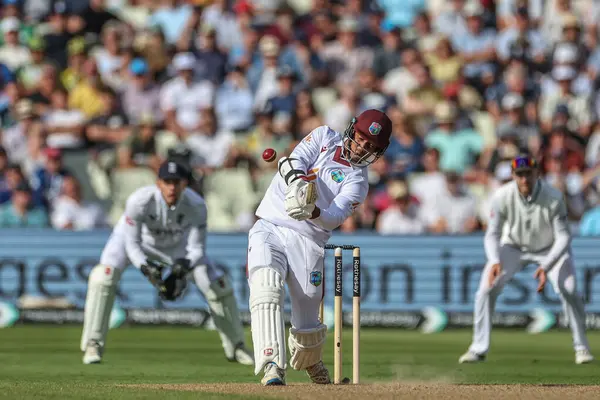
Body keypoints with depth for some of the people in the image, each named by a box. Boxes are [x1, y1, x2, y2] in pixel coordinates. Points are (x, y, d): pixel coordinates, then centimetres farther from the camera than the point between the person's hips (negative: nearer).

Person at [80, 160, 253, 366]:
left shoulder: (196, 205, -31)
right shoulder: (139, 201, -38)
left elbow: (196, 249, -21)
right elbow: (132, 244, -28)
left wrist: (182, 268, -40)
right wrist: (147, 269, -45)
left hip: (177, 244, 2)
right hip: (133, 236, -2)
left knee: (217, 285, -4)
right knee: (104, 275, -29)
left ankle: (235, 346, 19)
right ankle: (93, 345, -17)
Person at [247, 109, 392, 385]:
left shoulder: (358, 181, 5)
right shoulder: (324, 137, 11)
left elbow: (336, 217, -13)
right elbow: (295, 161, -7)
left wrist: (314, 213, -35)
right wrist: (297, 183, -29)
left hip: (308, 241, 0)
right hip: (269, 228, 0)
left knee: (307, 319, 1)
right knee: (266, 287, -26)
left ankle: (309, 362, 35)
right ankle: (273, 365, -33)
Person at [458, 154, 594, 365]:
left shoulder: (554, 197, -29)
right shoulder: (502, 196, -25)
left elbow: (563, 236, -24)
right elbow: (493, 234, -18)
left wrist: (546, 267, -37)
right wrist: (495, 261, -37)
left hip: (550, 249, -1)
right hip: (513, 247, 2)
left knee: (568, 291, -19)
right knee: (486, 289, -12)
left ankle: (581, 347, 0)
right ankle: (478, 349, 1)